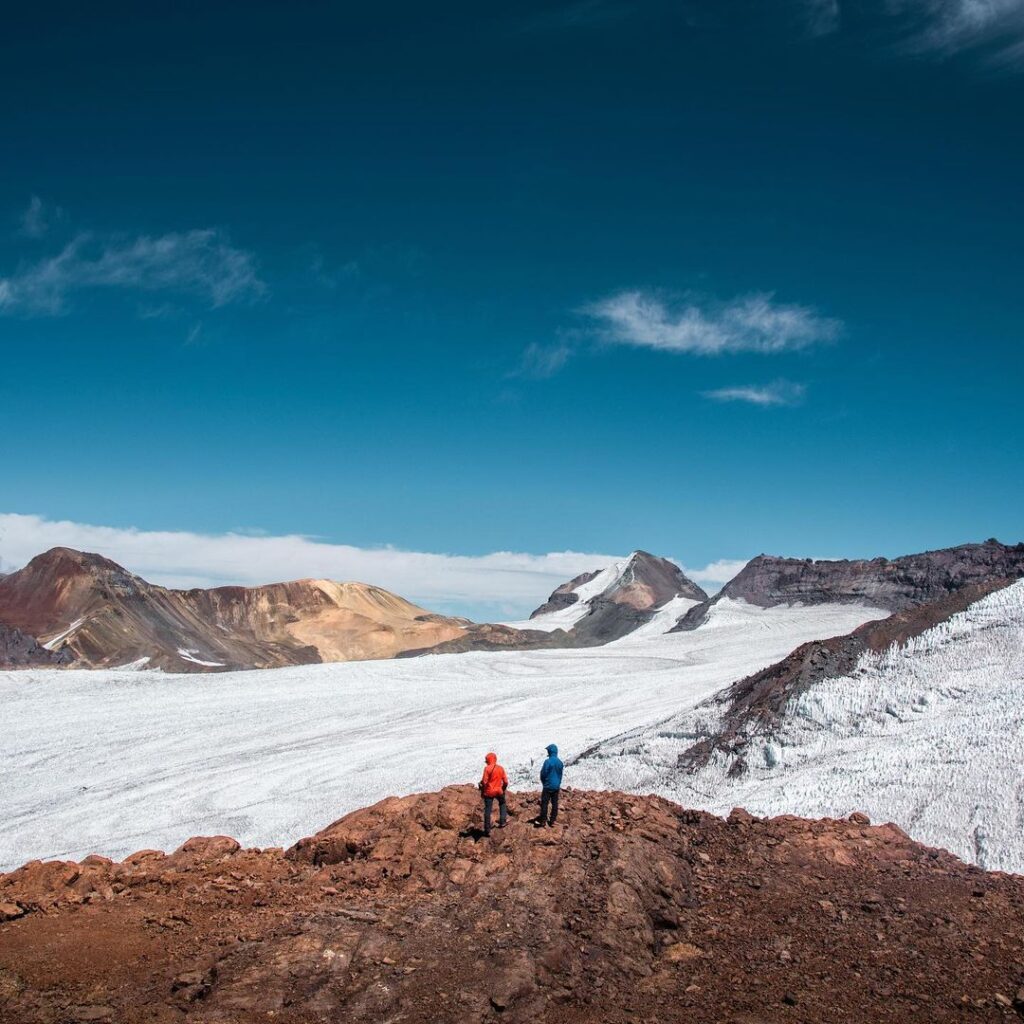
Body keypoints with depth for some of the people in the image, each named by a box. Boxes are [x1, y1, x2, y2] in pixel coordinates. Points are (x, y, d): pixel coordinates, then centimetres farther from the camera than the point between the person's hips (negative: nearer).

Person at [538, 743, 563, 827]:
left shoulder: (548, 762, -17)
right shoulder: (560, 763, 2)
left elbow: (543, 774, -11)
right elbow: (561, 775, 10)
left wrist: (544, 783, 7)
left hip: (548, 786, -5)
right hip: (556, 787, 5)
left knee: (544, 803, 1)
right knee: (554, 803, 10)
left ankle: (543, 821, 1)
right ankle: (552, 820, 14)